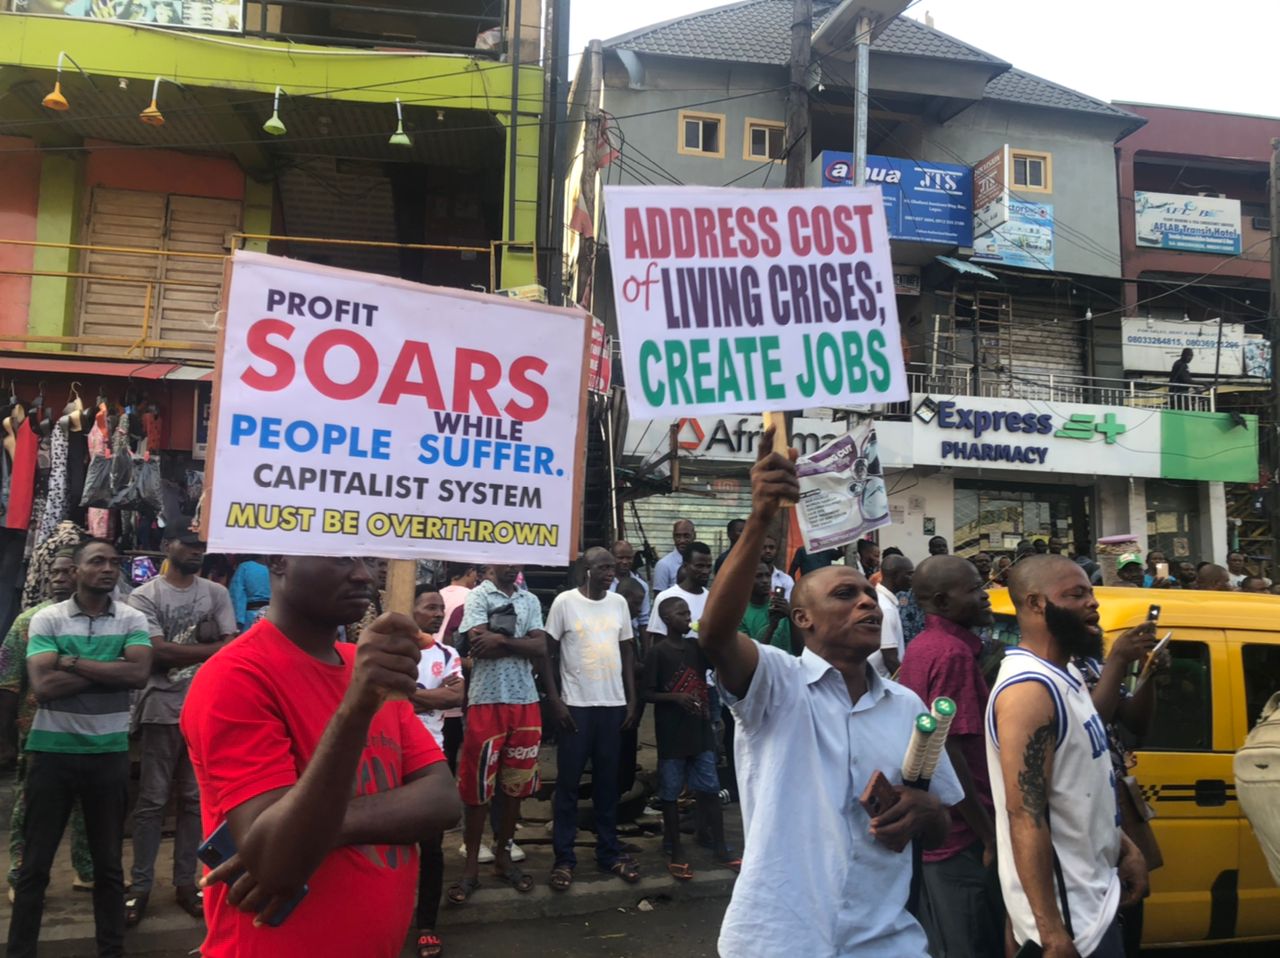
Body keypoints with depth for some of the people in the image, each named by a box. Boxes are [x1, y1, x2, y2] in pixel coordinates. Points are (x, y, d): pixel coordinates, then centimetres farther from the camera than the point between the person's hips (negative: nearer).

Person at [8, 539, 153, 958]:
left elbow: (139, 673, -15)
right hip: (52, 750, -1)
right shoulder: (46, 619, -3)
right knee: (35, 861, 8)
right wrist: (110, 668, -14)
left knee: (108, 861, 12)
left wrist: (71, 661, -15)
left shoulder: (132, 620, 1)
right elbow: (43, 686, -15)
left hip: (110, 752, 1)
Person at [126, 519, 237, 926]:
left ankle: (185, 882, 18)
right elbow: (158, 652, -11)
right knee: (152, 800, 4)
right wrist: (210, 648, -8)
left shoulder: (216, 593, 8)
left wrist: (181, 650, -13)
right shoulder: (145, 595, -2)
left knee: (193, 799, 9)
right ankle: (141, 885, 13)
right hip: (162, 710, -3)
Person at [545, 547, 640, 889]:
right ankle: (564, 858, 13)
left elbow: (627, 651, 12)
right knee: (568, 783, 3)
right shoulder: (565, 602, -5)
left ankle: (609, 852, 22)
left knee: (608, 782, 11)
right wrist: (554, 700, -8)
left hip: (613, 705, 4)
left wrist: (632, 699, 7)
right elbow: (548, 652, -3)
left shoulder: (619, 603, 7)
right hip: (576, 705, -3)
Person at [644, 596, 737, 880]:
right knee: (670, 793, 6)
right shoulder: (658, 652, -8)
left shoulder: (697, 647, 6)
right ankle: (675, 851, 18)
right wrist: (676, 697, -22)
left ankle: (720, 847, 19)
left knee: (710, 789, 9)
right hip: (671, 734, -4)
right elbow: (648, 693, -7)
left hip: (700, 730, 5)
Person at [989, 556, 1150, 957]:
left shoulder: (1063, 676, 7)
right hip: (1068, 915, -9)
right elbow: (1026, 818, -26)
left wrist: (1125, 848, 14)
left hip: (1093, 897, 10)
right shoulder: (1029, 689, -24)